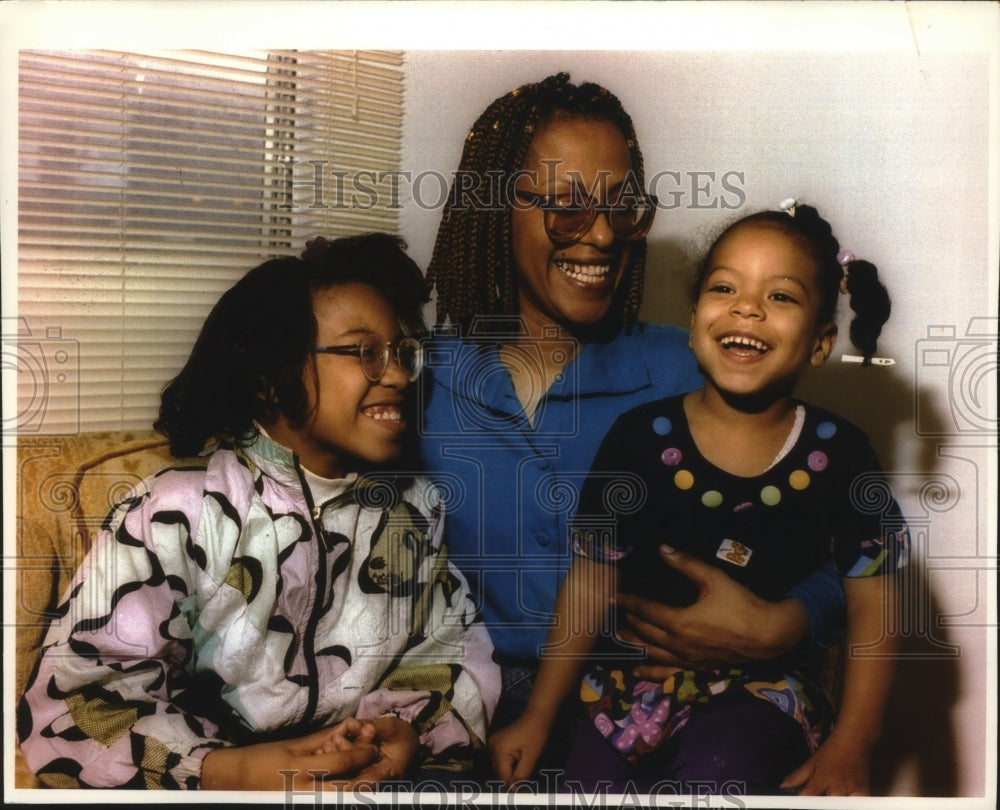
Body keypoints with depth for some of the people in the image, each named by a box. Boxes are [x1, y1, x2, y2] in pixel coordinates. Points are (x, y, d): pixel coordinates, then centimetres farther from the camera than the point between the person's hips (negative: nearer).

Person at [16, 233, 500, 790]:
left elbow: (457, 650, 7)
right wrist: (229, 771, -26)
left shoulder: (417, 508, 6)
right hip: (220, 782, -3)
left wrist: (412, 730, -14)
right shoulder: (182, 512, -10)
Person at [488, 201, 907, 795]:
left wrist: (849, 748, -6)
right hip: (636, 680, 2)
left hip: (763, 686, -1)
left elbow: (873, 603, -1)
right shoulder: (643, 436, -6)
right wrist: (538, 719, 2)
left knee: (720, 770, -28)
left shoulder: (836, 453, -6)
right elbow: (591, 582, -1)